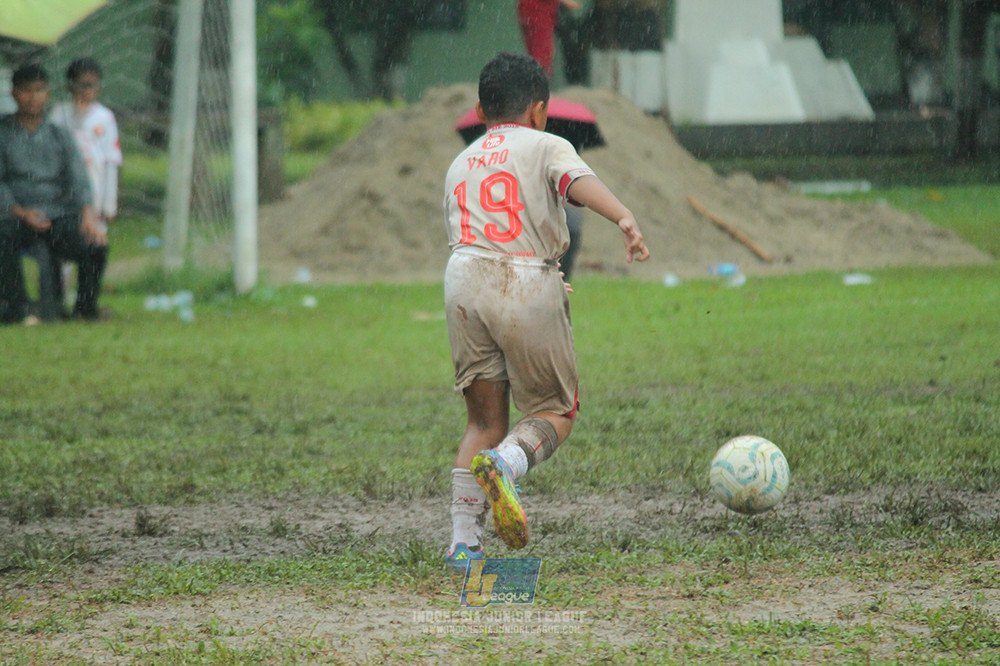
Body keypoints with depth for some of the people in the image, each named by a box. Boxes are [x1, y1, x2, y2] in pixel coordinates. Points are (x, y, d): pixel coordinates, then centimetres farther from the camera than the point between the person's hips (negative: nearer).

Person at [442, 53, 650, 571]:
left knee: (484, 420, 12)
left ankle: (463, 542, 1)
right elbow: (580, 182, -11)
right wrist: (624, 218, -30)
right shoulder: (545, 147, 11)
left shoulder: (460, 164, 26)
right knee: (555, 412, 9)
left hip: (464, 279, 4)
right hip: (528, 283, -4)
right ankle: (504, 464, -23)